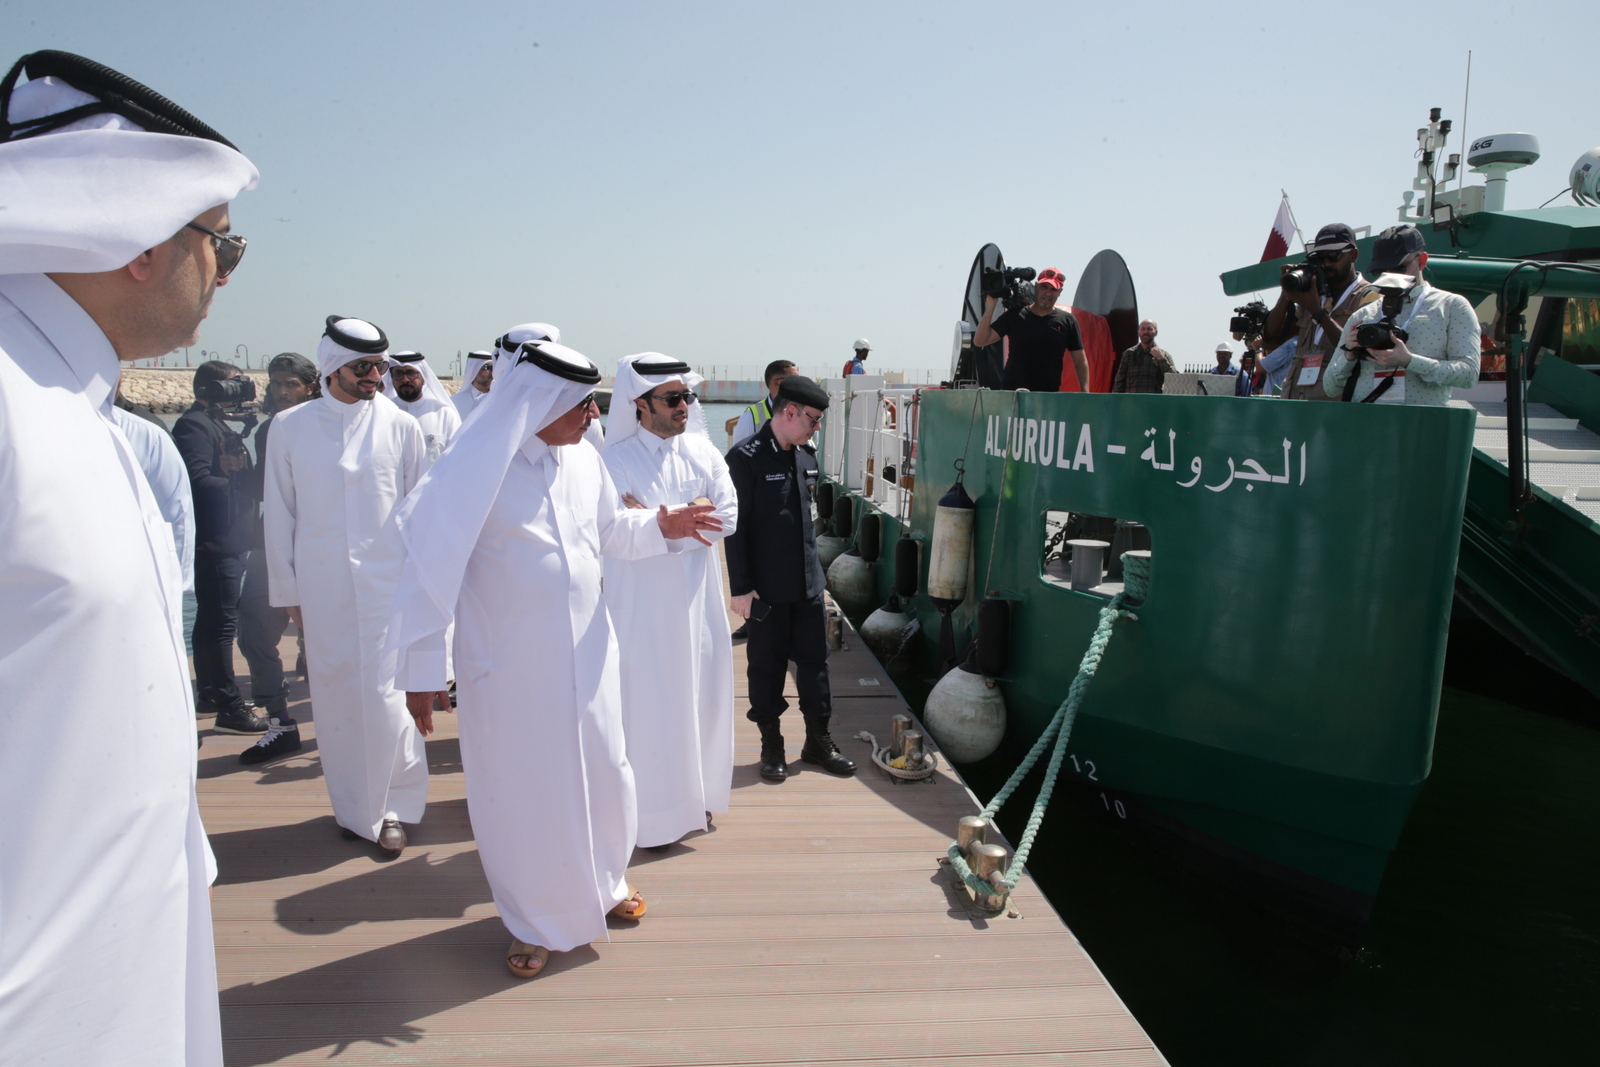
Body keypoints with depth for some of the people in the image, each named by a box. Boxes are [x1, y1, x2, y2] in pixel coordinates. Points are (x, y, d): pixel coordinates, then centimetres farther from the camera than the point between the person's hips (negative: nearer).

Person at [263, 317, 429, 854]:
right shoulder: (289, 427, 2)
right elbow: (279, 515, 6)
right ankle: (354, 807, 25)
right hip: (320, 586, 2)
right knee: (335, 698, 9)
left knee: (385, 698, -4)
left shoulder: (400, 426, 0)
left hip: (388, 583, -1)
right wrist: (288, 590, 6)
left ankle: (393, 806, 15)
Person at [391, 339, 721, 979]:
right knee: (519, 792, 10)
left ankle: (603, 880, 44)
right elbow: (431, 569, -15)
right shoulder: (473, 469, -17)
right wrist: (423, 669, -14)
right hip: (508, 665, -5)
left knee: (602, 770, 16)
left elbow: (609, 530, 15)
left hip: (586, 652, 5)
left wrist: (659, 527, -4)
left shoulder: (583, 458, 0)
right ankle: (535, 922, 33)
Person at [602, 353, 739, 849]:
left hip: (698, 596, 5)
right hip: (643, 601, -5)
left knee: (701, 691, 13)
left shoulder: (703, 451, 5)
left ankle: (696, 792, 32)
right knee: (650, 701, 2)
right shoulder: (617, 460, -9)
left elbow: (728, 516, -4)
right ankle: (653, 811, 17)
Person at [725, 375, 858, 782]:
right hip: (767, 587, -6)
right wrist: (741, 588, -14)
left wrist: (814, 565, 17)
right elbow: (736, 527, -14)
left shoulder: (807, 455, 8)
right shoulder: (746, 457, -13)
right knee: (767, 665, 7)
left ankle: (818, 741, 26)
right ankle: (772, 746, 22)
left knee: (815, 660, 12)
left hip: (808, 581, 6)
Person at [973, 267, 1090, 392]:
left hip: (1051, 396, 1)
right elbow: (979, 341, 3)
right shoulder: (1015, 316, 8)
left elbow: (1080, 361, 10)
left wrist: (1085, 391, -2)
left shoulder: (1067, 321, 9)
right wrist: (990, 307, -5)